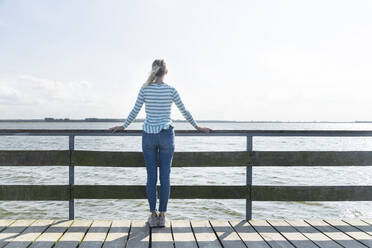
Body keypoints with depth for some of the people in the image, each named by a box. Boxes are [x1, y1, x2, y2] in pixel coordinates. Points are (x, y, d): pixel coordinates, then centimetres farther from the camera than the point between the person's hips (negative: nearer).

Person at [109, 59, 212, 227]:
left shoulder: (145, 89, -2)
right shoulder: (171, 90, -3)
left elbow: (135, 111, 3)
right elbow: (184, 112, 3)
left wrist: (123, 126, 18)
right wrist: (197, 127, 17)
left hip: (149, 135, 1)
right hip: (166, 134, -1)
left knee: (151, 176, 7)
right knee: (165, 176, 5)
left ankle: (153, 215, 10)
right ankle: (162, 216, 8)